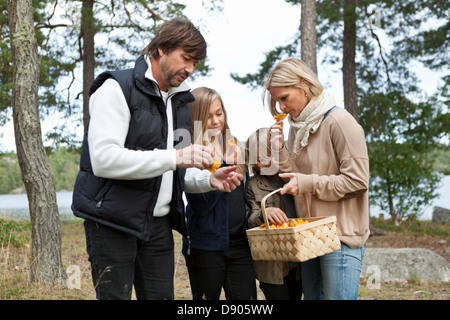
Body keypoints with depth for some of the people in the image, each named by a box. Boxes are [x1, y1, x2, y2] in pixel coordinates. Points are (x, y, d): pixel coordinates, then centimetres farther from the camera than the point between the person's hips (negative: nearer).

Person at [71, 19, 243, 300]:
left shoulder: (181, 103, 17)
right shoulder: (117, 88, -8)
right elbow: (104, 159, -22)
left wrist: (209, 180, 0)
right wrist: (174, 157, -25)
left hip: (158, 223, 7)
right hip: (113, 220, -7)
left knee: (161, 295, 6)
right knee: (114, 295, -4)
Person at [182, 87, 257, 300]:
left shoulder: (233, 146, 11)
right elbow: (200, 206, -18)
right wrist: (220, 166, -24)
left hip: (239, 242, 5)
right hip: (206, 246, -5)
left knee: (246, 297, 2)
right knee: (208, 296, 5)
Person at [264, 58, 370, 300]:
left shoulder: (338, 122, -13)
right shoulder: (297, 127, 11)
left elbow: (357, 180, -16)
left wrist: (308, 183, -16)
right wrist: (280, 149, -1)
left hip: (341, 234, -8)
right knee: (312, 296, 15)